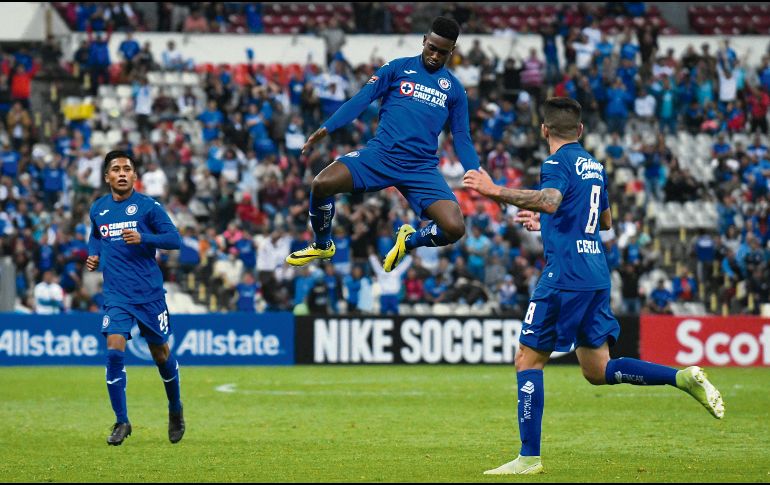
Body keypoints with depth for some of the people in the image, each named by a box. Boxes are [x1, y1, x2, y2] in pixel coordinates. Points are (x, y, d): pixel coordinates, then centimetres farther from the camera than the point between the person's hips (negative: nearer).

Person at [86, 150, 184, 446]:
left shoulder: (148, 206, -5)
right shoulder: (98, 210, 7)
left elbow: (174, 239, -9)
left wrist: (142, 238, -24)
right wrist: (94, 255, 7)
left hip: (150, 294, -2)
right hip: (116, 296, 2)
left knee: (161, 354, 9)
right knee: (114, 352, -15)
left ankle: (175, 410, 34)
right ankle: (121, 422, -8)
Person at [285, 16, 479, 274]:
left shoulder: (454, 89, 12)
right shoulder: (398, 68, 7)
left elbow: (462, 138, 13)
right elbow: (361, 99, 0)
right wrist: (326, 128, -14)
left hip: (422, 168, 1)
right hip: (381, 153, -1)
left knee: (455, 228, -21)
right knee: (321, 184, -23)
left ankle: (409, 241, 17)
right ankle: (322, 246, 9)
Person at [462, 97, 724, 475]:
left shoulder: (558, 164, -8)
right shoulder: (595, 167, 18)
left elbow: (550, 200, -29)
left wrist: (497, 192, -33)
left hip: (564, 276, -8)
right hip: (596, 274, 8)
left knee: (528, 360, -1)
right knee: (598, 371, 12)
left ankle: (529, 457, -4)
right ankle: (685, 378, -2)